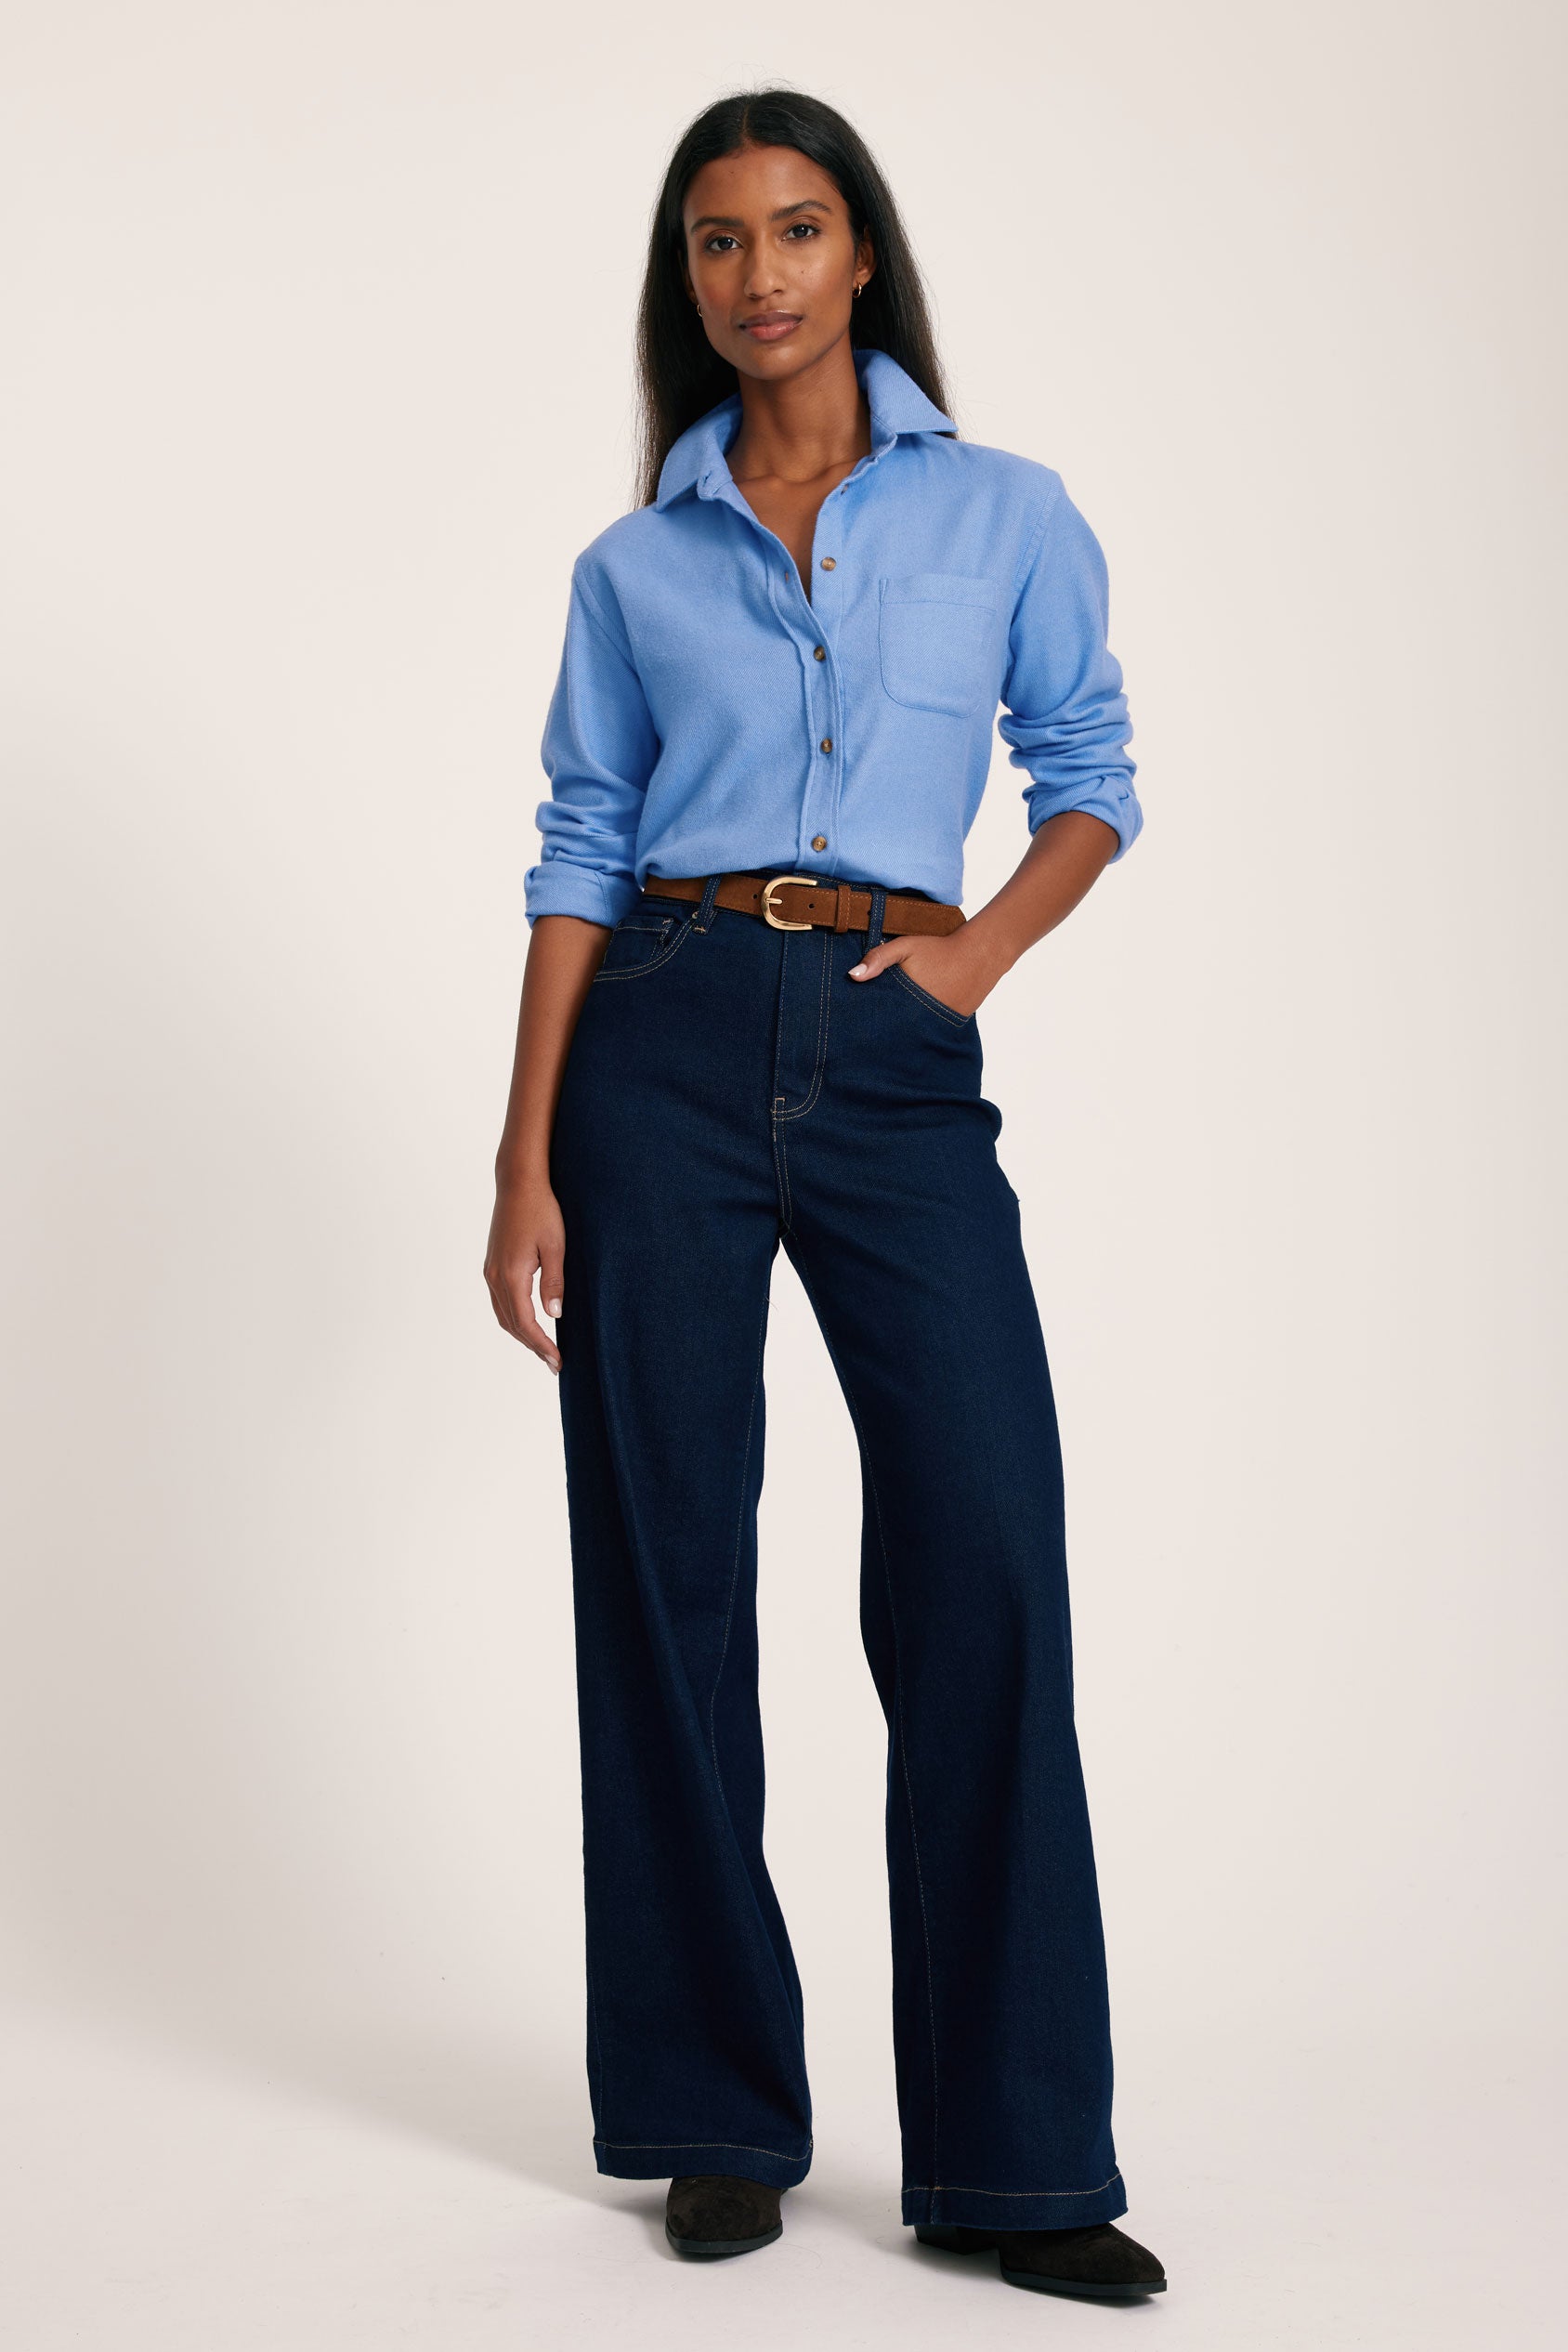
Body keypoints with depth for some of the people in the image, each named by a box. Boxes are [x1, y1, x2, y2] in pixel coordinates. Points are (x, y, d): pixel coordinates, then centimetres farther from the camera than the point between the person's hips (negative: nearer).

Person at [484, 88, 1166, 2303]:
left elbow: (1093, 776, 14)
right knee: (668, 1573, 1)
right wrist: (525, 1164, -1)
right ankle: (722, 2120, 15)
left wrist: (987, 942, -5)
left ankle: (1012, 2157, 1)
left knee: (985, 1560, -9)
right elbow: (579, 858, 6)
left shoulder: (1007, 515, 9)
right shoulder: (634, 567, 10)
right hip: (667, 1045, 1)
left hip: (898, 1065, 0)